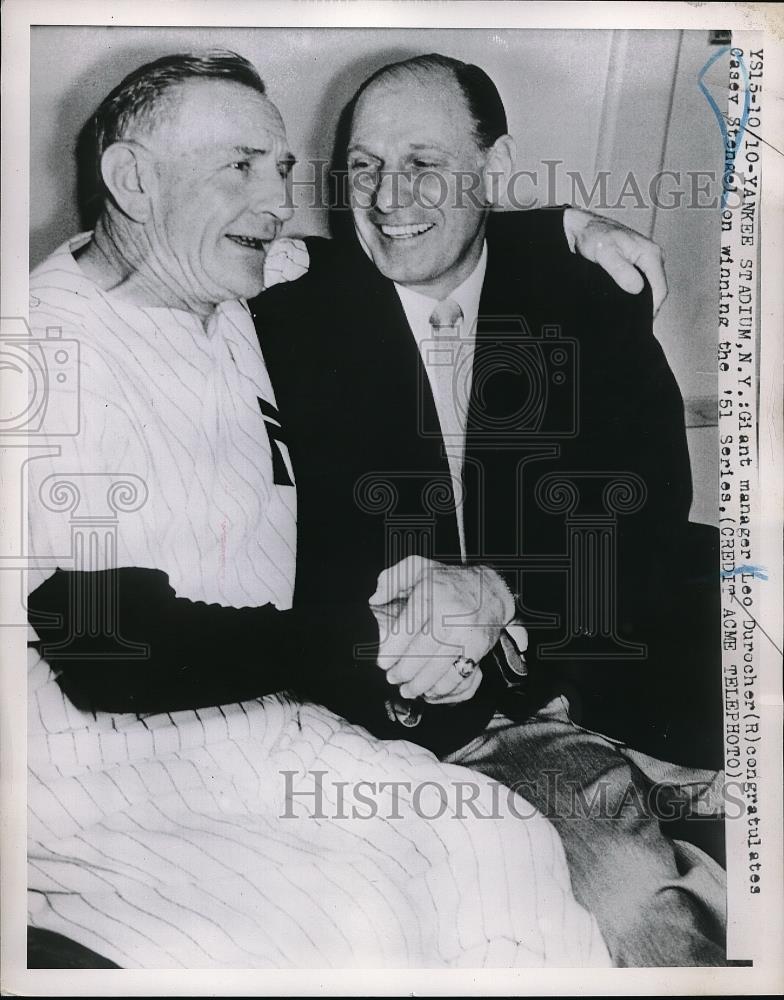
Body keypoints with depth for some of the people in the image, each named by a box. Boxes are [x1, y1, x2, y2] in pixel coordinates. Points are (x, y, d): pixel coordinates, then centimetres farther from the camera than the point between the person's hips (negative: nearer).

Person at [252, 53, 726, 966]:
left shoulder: (588, 286, 1)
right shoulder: (290, 314, -1)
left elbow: (650, 505, -5)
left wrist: (496, 592, -23)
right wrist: (387, 613, -24)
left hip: (584, 657, 3)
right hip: (368, 679, -2)